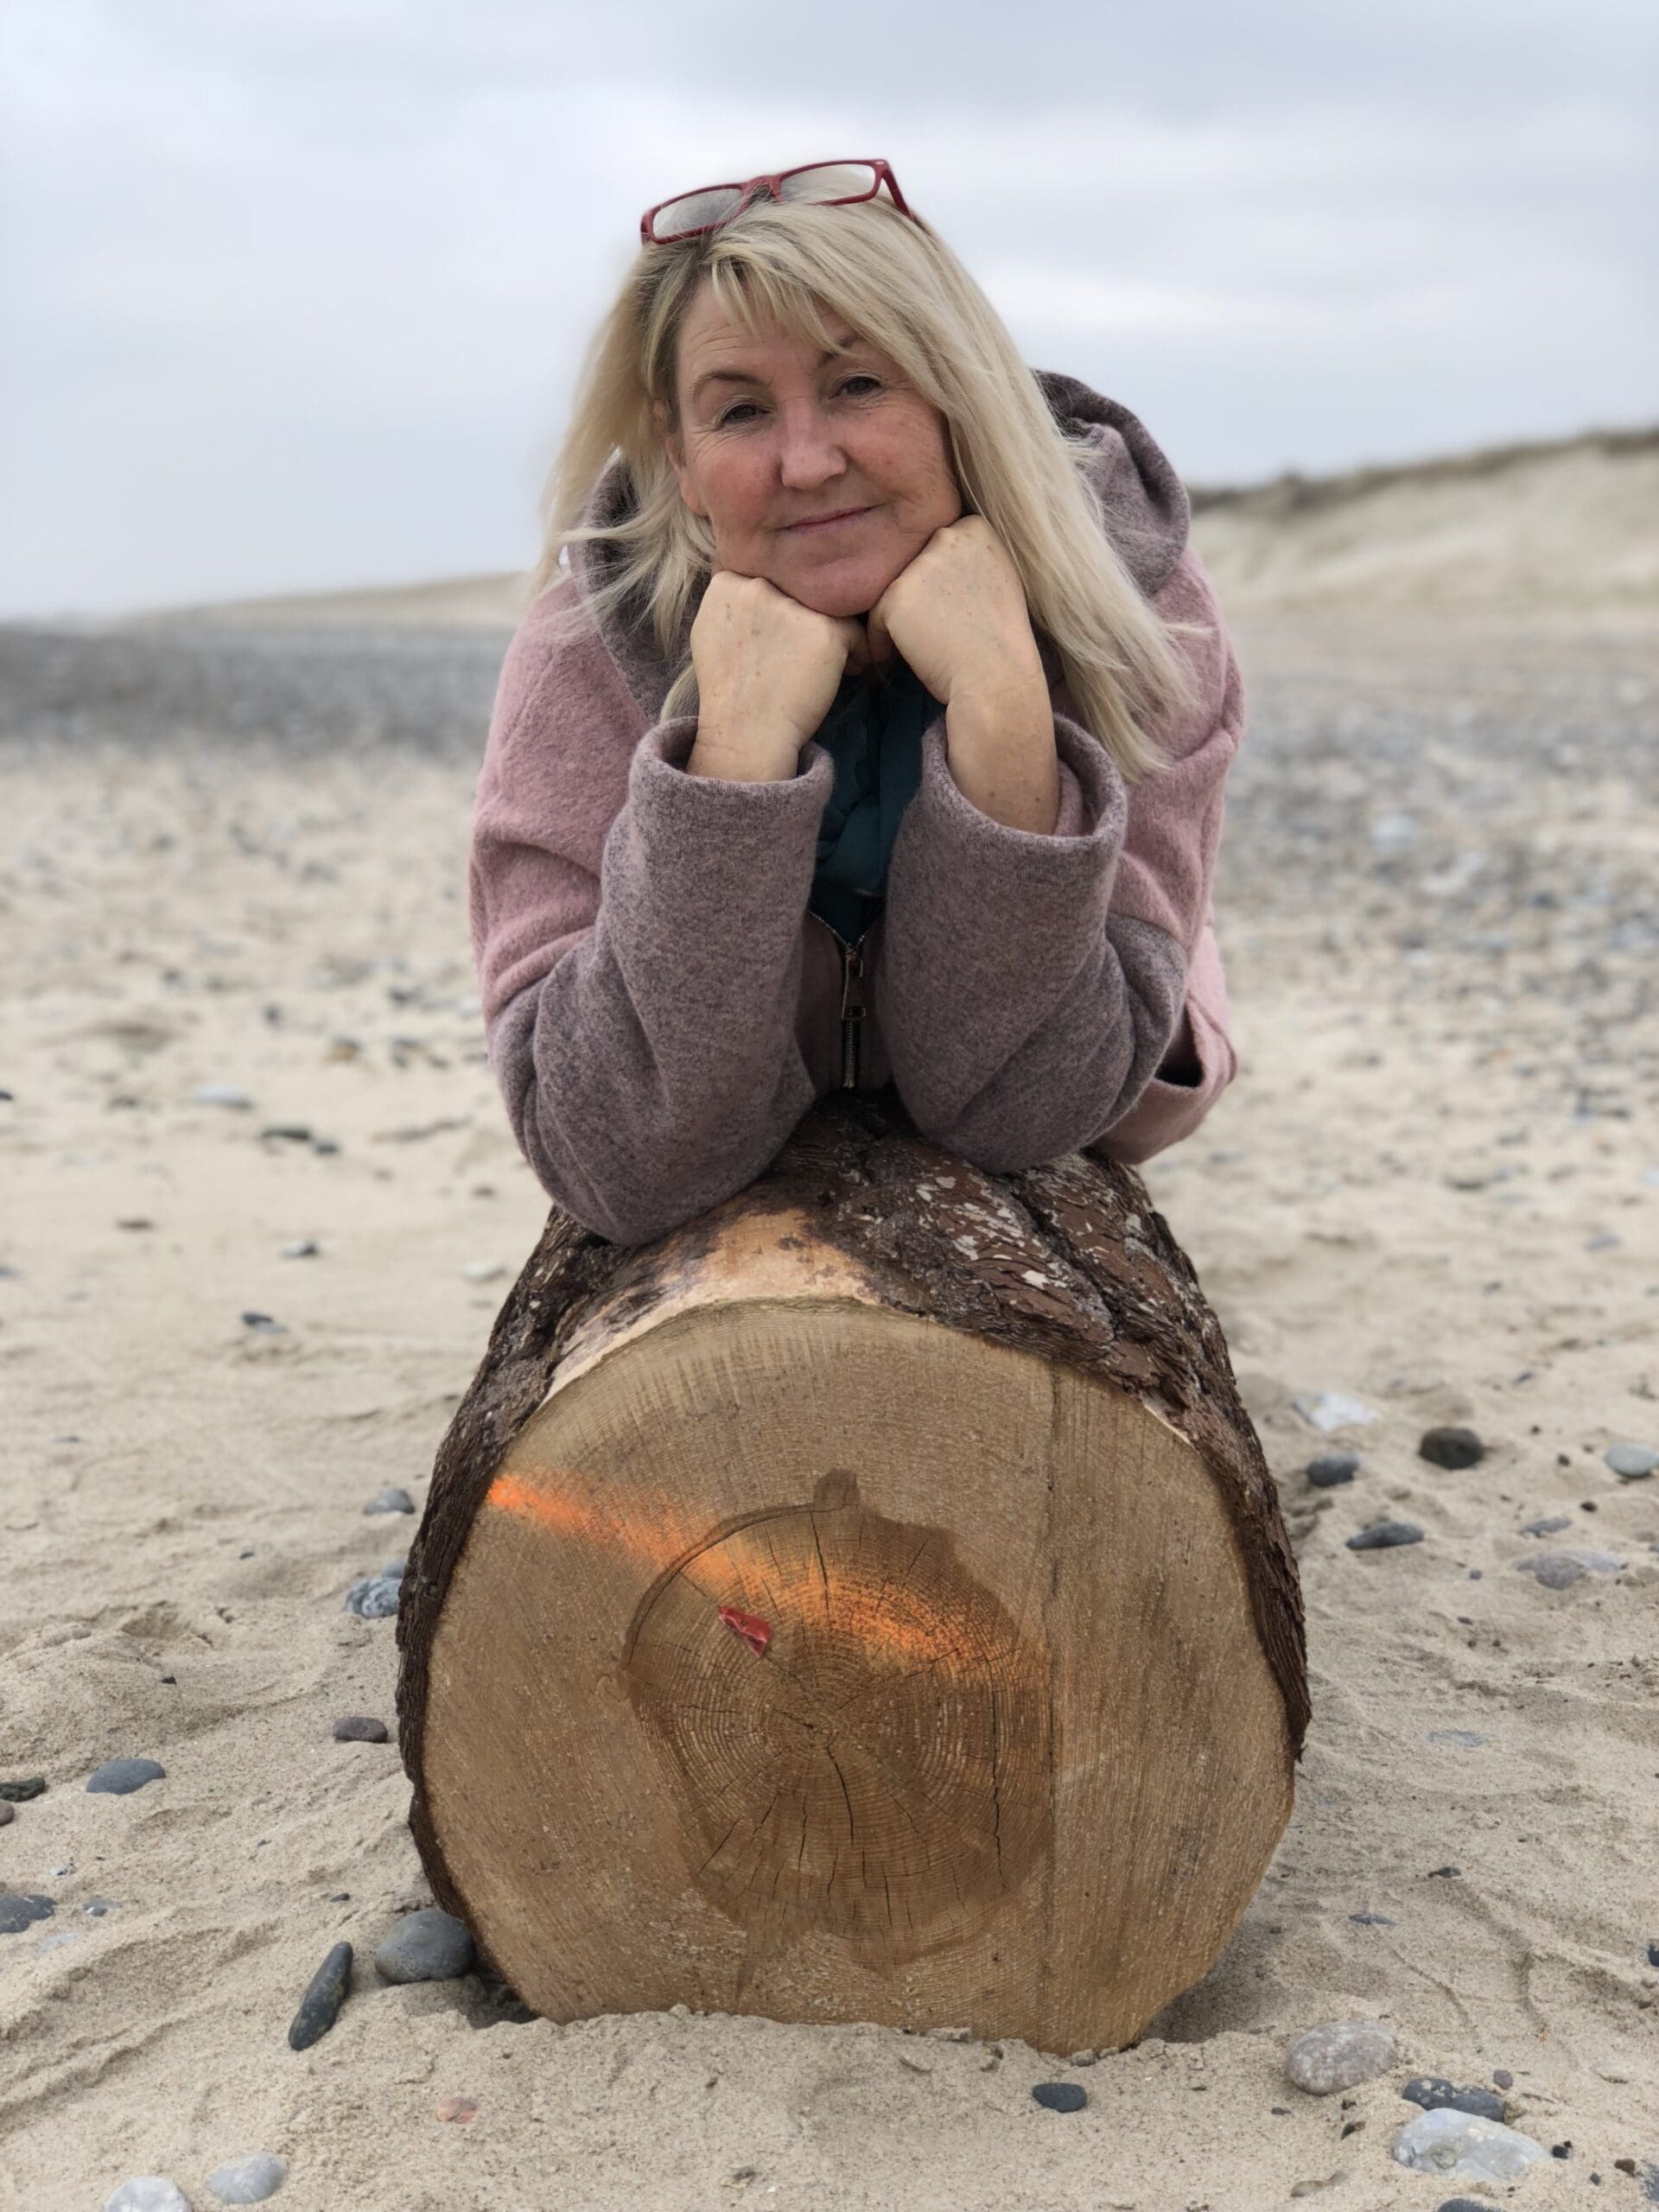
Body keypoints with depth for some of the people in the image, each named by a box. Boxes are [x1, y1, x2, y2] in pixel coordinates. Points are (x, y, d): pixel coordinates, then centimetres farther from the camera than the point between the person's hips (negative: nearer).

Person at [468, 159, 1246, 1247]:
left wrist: (998, 700, -40)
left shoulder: (1143, 618, -24)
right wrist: (742, 738, -42)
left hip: (1034, 1209, 1)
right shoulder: (588, 658, -25)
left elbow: (1017, 1107, -29)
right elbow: (625, 1167, -34)